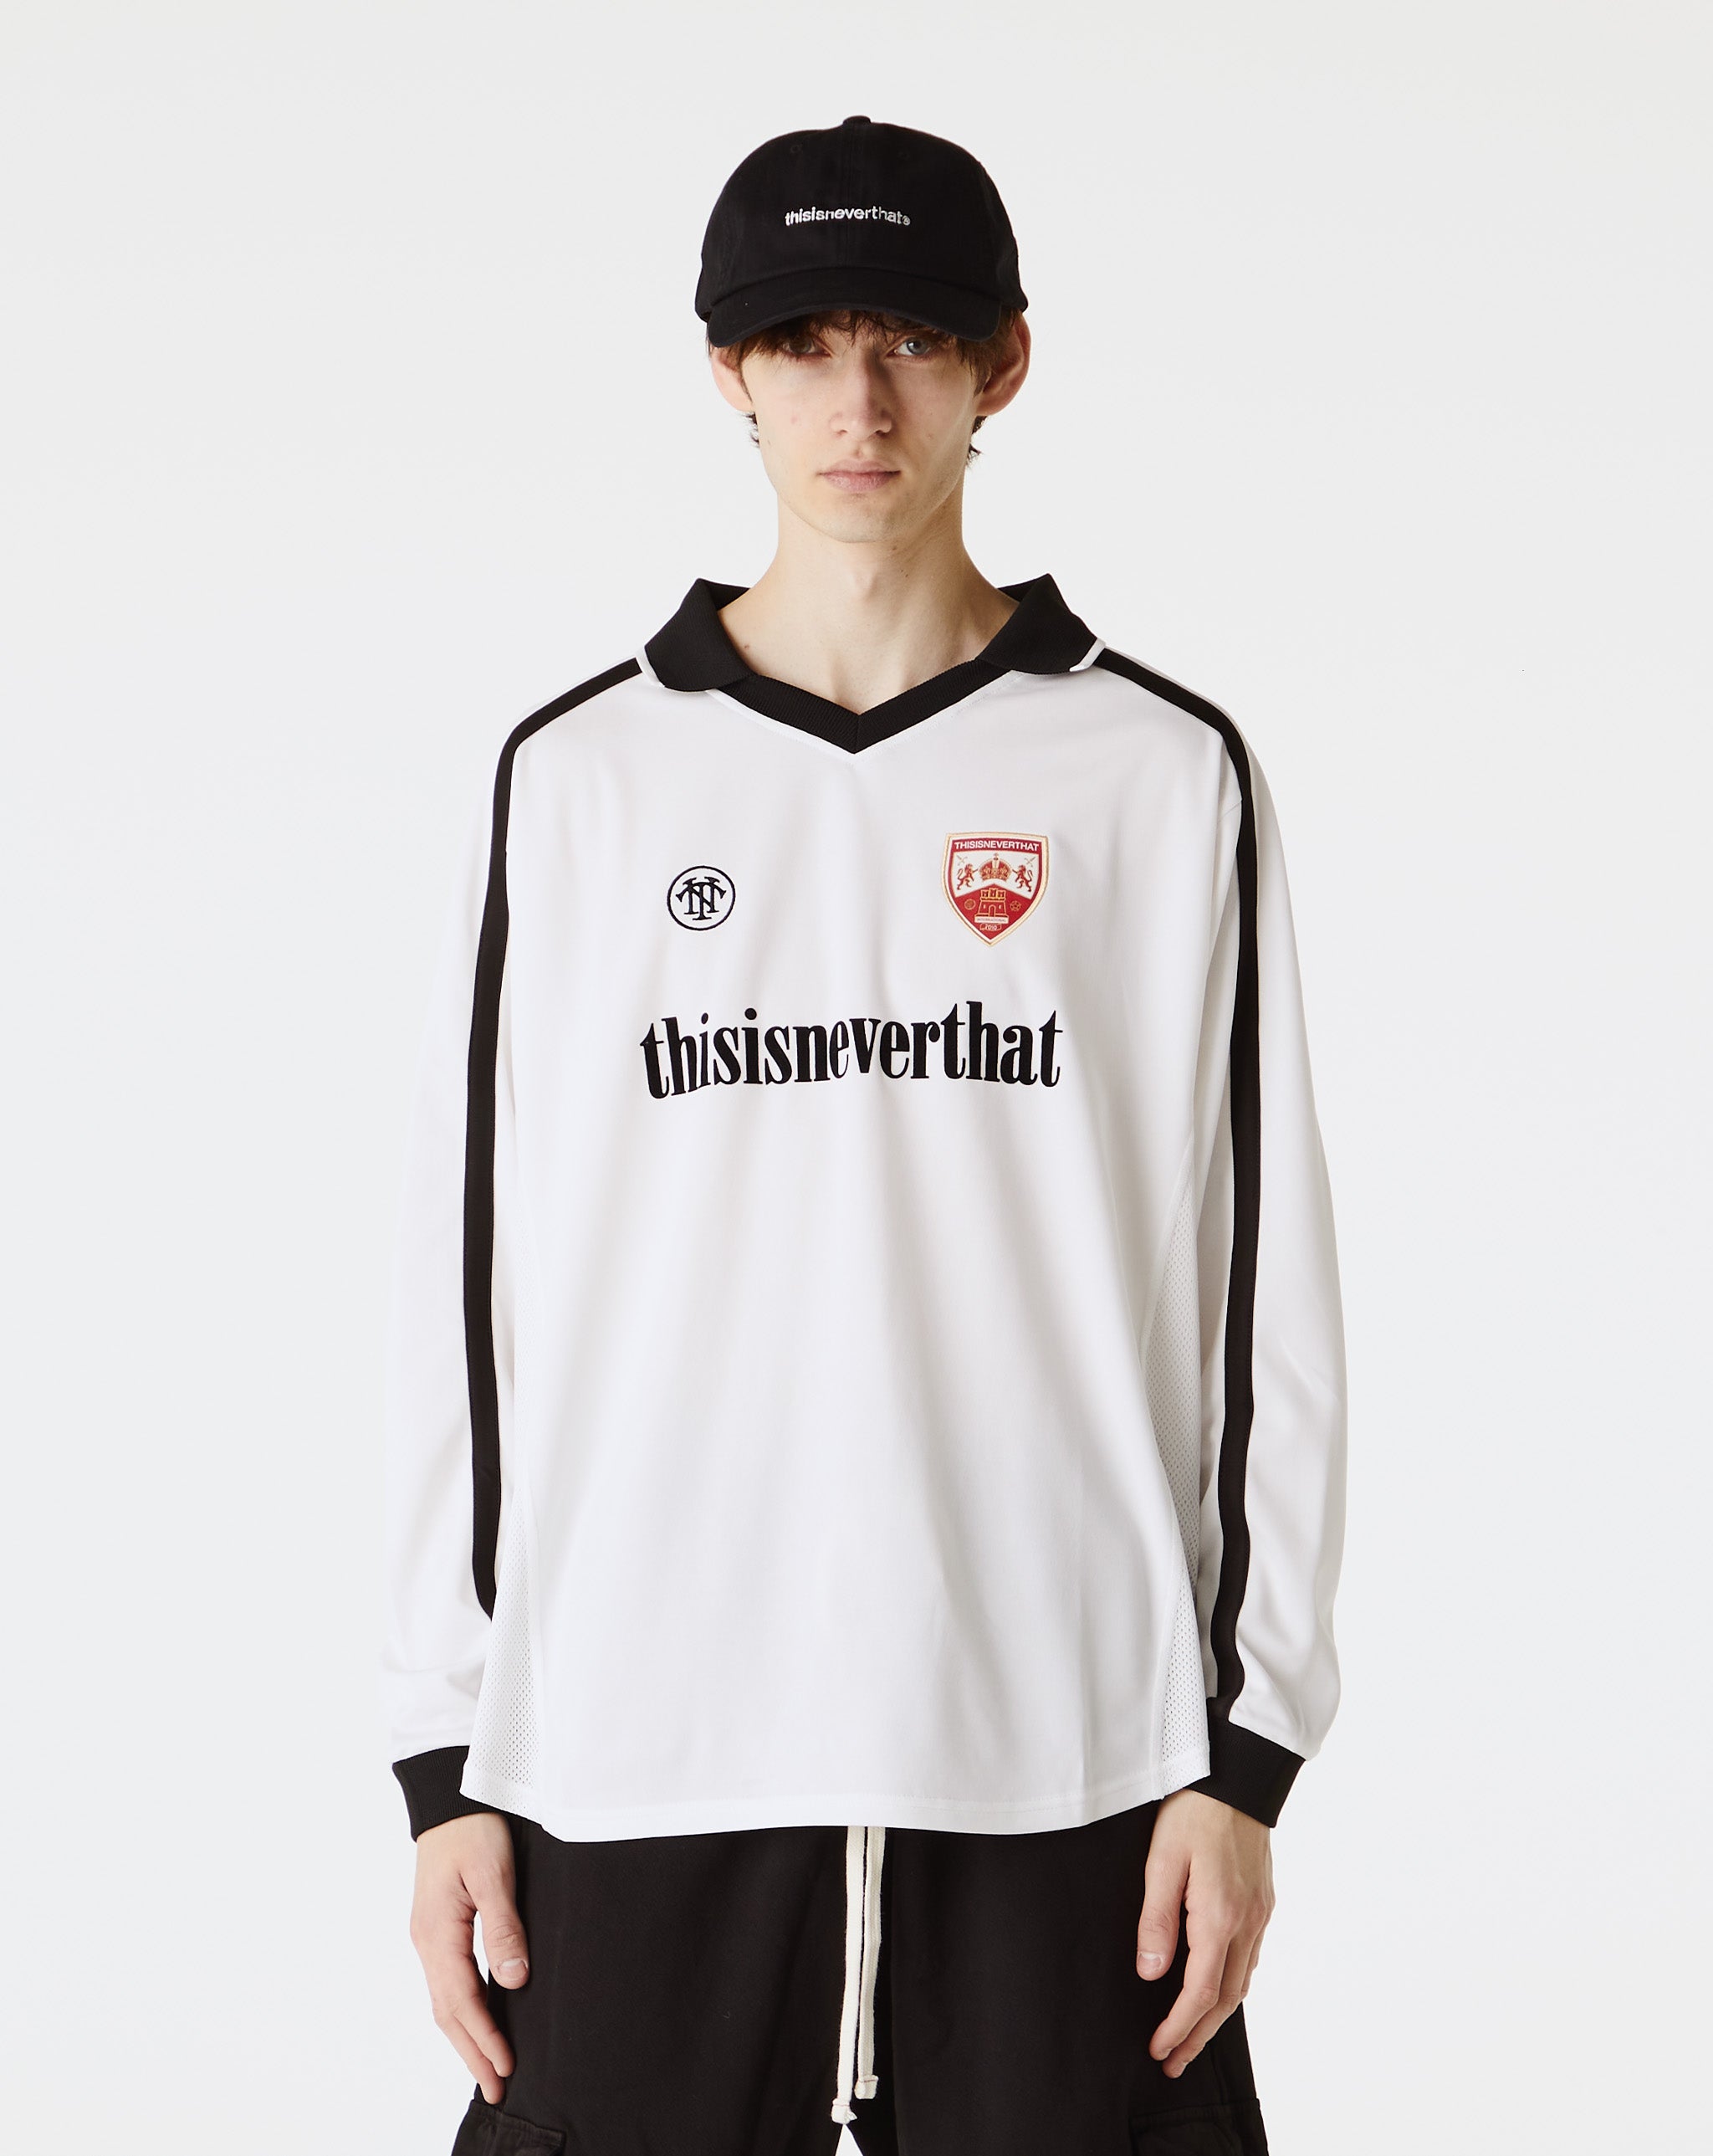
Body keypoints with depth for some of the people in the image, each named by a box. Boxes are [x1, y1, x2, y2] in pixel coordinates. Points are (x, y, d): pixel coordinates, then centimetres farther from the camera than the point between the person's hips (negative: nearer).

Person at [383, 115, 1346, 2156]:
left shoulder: (1166, 776, 5)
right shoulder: (577, 779, 7)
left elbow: (1259, 1279, 5)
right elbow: (467, 1278, 7)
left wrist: (1246, 1751, 0)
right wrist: (449, 1763, 3)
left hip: (1062, 1760, 0)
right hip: (639, 1759, 1)